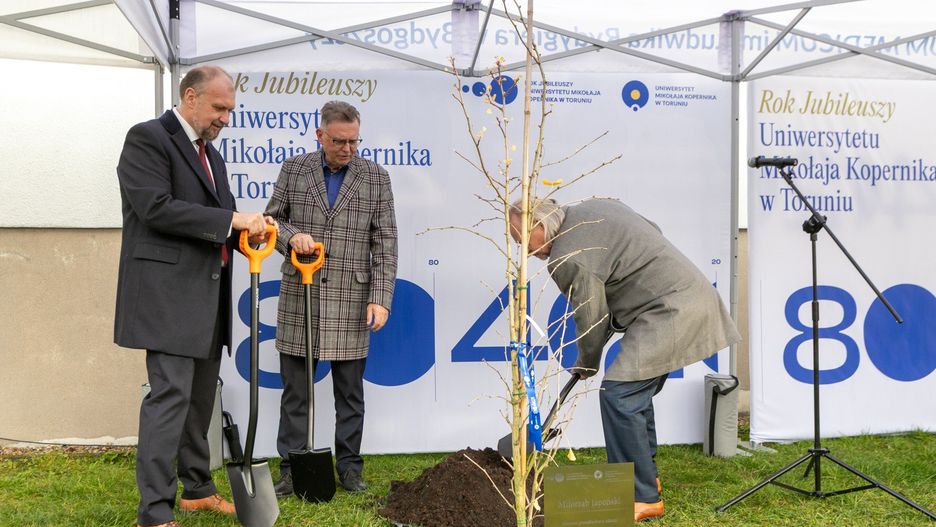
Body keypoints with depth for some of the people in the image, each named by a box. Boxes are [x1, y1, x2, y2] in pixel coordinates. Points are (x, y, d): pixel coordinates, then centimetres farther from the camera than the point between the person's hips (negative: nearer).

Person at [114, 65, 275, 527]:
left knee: (200, 396, 14)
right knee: (170, 394, -12)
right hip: (168, 293, -9)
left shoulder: (210, 154, 19)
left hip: (206, 295, 9)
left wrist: (247, 231, -2)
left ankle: (196, 489, 25)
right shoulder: (148, 138, -7)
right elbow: (155, 207, -19)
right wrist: (232, 219, -19)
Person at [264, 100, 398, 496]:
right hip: (299, 300, 1)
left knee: (350, 392, 8)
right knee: (295, 391, 5)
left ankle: (349, 467, 19)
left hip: (350, 302, 0)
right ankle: (292, 469, 14)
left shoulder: (376, 178, 3)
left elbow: (385, 244, 1)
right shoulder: (293, 170, 5)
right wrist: (291, 235, -12)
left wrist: (380, 298, -7)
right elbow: (271, 219, 10)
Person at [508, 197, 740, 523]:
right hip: (690, 295, 11)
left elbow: (591, 320, -8)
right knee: (635, 392, 19)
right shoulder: (593, 208, 11)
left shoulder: (568, 259, -17)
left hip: (669, 311, -11)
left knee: (619, 394, -12)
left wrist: (587, 364, 13)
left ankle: (643, 497, -7)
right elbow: (653, 230, 22)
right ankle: (645, 475, 29)